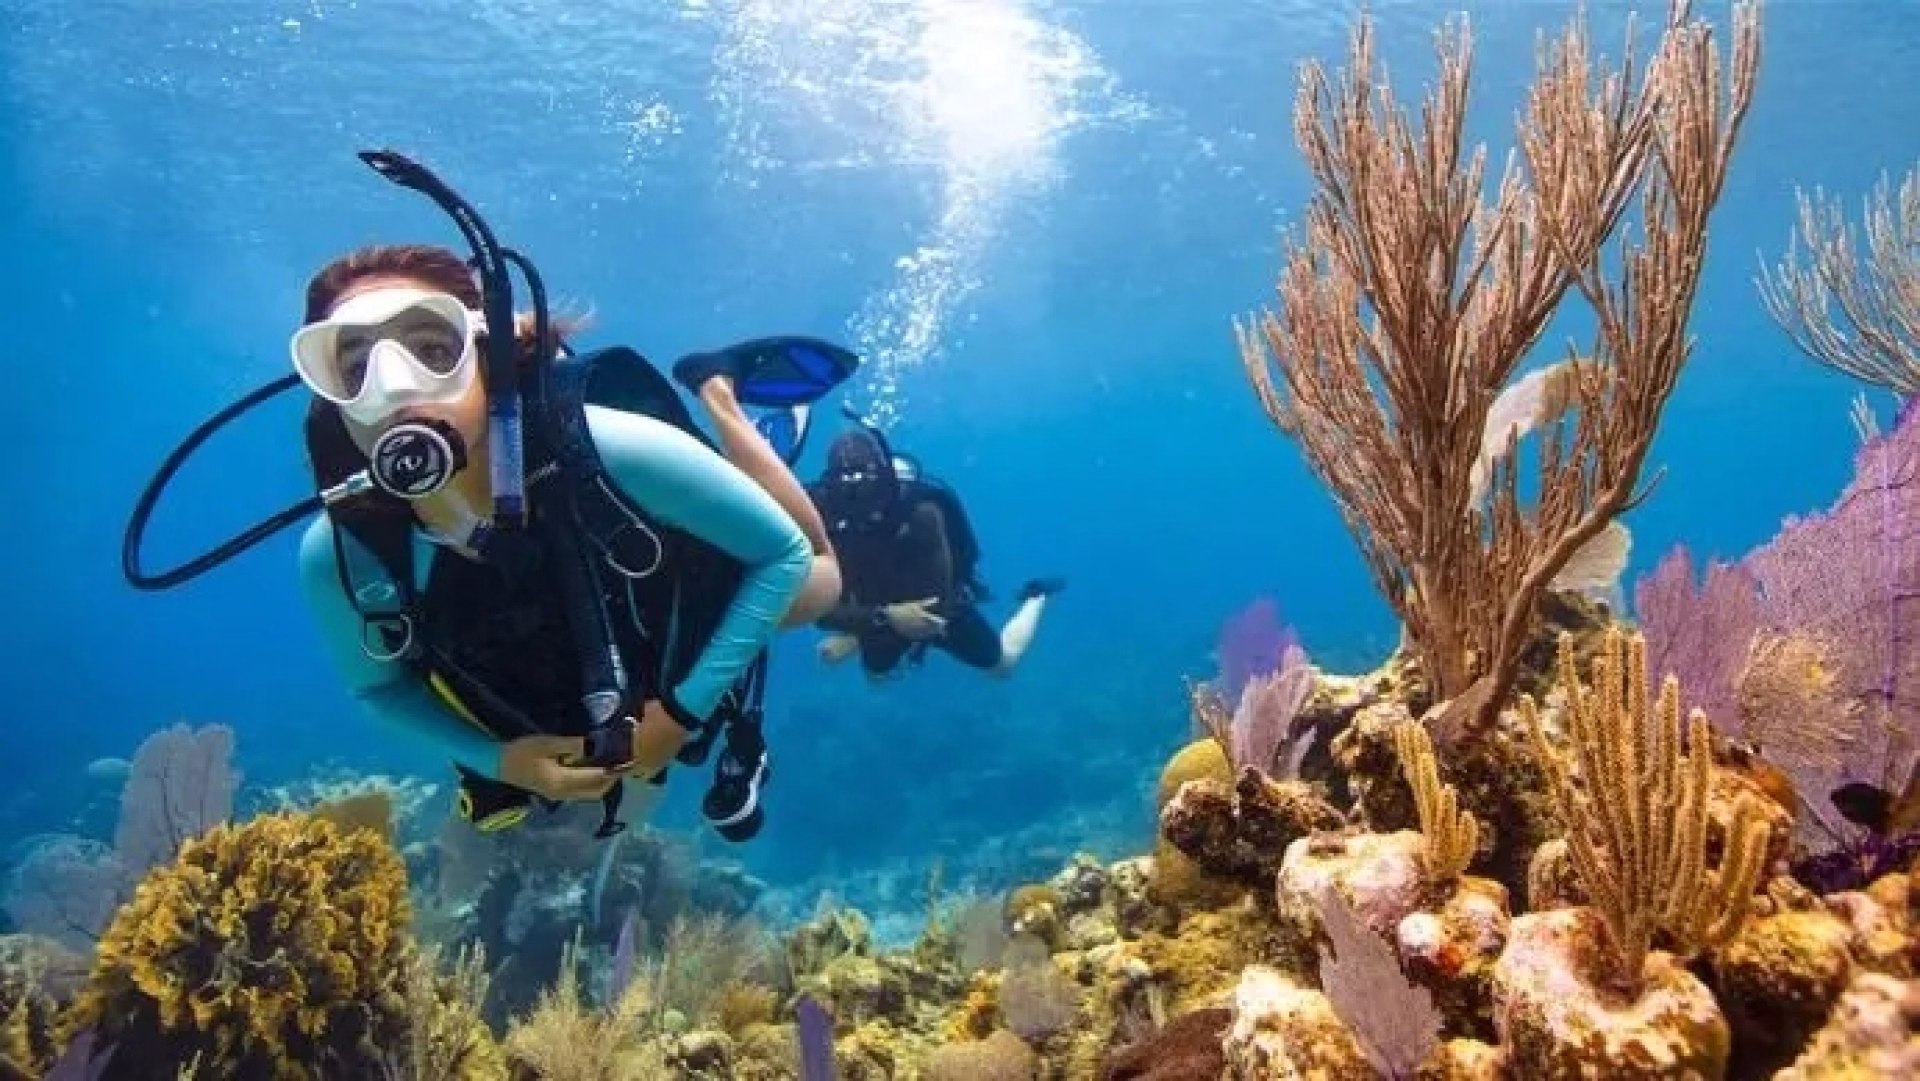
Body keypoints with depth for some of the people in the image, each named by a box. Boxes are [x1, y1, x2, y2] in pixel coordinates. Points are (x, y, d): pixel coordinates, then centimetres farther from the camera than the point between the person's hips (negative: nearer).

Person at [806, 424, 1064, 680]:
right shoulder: (825, 523, -30)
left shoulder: (920, 514, -39)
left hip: (942, 607, -3)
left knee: (1003, 663, 19)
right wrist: (885, 615, -51)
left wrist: (853, 641, -35)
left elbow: (938, 607, -37)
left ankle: (1036, 597, 40)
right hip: (883, 615, 3)